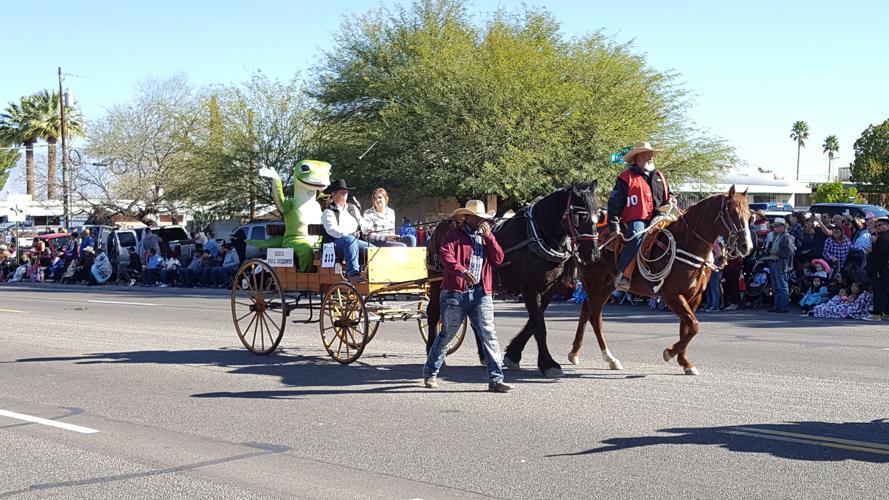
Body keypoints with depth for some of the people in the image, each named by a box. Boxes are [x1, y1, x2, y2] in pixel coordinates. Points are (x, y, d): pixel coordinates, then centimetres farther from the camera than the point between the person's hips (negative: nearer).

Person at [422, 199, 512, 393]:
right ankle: (430, 373, 27)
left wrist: (489, 236, -4)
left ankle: (496, 379, -8)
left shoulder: (485, 237, 15)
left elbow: (498, 259, 5)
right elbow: (445, 256, -18)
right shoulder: (453, 235, -1)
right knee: (447, 335, 8)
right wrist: (461, 271, -35)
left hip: (481, 292, 4)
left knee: (488, 334, -7)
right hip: (455, 292, -3)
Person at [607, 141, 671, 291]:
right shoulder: (626, 178, 4)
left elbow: (667, 196, 34)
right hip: (635, 219, -6)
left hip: (656, 218, 6)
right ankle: (621, 274, -31)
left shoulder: (659, 177, 22)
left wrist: (669, 203, 9)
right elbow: (614, 203, 1)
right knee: (637, 237, -35)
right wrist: (614, 225, -7)